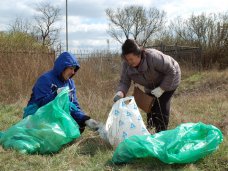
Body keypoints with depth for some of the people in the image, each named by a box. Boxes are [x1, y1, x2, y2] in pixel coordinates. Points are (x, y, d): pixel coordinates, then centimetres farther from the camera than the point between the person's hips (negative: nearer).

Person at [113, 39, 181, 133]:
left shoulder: (153, 57, -40)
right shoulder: (126, 64, -24)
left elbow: (171, 71, -31)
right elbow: (124, 82, -20)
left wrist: (162, 88, -33)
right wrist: (120, 92, -41)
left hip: (168, 80, -6)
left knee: (162, 104, -15)